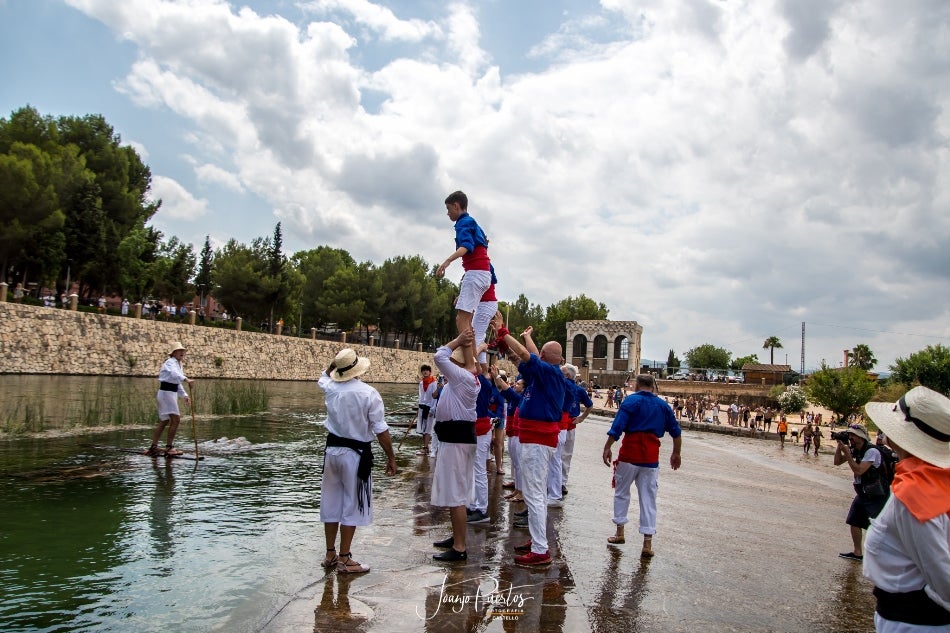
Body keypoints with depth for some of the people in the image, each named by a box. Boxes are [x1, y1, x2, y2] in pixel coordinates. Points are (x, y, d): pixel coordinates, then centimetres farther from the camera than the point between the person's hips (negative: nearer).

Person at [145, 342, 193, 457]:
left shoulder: (179, 364, 17)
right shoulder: (170, 362, -12)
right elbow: (174, 374, -36)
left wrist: (184, 395, 13)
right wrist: (186, 379, -52)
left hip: (172, 393, 10)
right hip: (166, 392, -10)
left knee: (164, 421, 14)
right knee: (175, 419, -12)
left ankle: (153, 447, 21)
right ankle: (169, 448, -8)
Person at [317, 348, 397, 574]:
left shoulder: (331, 388, -2)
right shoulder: (368, 394, -15)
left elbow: (324, 376, 25)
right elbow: (381, 430, -13)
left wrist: (335, 364, 18)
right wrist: (391, 457, -5)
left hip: (332, 450, 5)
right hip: (356, 454, -5)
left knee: (331, 503, 15)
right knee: (352, 506, 4)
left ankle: (330, 554, 26)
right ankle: (344, 560, 10)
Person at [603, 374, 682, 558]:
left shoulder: (631, 400, -4)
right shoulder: (663, 405, 9)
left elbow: (617, 427, -15)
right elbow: (676, 432, 14)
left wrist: (607, 448, -12)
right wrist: (676, 453, 25)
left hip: (629, 453, -3)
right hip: (651, 457, 3)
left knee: (621, 492, 15)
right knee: (648, 498, 6)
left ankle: (620, 532, 20)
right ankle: (647, 543, 5)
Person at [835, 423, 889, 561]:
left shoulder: (872, 451, -22)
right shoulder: (854, 450, 3)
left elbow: (858, 470, -29)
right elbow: (837, 462, 7)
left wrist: (847, 452, -25)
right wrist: (839, 446, -5)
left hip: (876, 496, -9)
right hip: (862, 494, 9)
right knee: (854, 522, 14)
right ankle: (857, 552, 27)